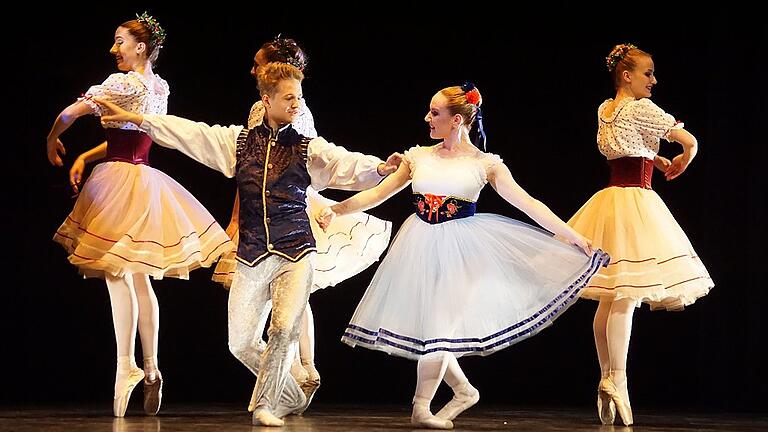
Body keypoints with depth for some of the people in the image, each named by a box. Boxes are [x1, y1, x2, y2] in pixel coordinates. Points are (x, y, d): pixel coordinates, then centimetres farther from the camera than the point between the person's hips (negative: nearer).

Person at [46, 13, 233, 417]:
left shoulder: (124, 83, -12)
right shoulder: (159, 87, 14)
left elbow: (73, 111, -12)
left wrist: (53, 139, 7)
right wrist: (84, 158, 13)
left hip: (119, 181, -9)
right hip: (144, 181, 9)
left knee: (117, 275, -9)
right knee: (139, 279, 11)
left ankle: (126, 366, -12)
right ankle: (151, 370, 12)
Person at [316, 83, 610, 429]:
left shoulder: (484, 164, -3)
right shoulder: (419, 157, 5)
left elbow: (528, 204, -6)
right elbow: (378, 194, 11)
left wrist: (575, 238, -11)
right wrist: (335, 210, 4)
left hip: (459, 249, -3)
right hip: (420, 246, 4)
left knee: (437, 325, -5)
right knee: (423, 323, 4)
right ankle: (464, 391, 24)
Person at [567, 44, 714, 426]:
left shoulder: (605, 109, 13)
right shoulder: (641, 109, -11)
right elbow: (690, 142, -11)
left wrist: (657, 161, 21)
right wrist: (680, 165, 9)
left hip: (612, 200, 9)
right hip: (634, 200, -9)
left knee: (610, 298, 9)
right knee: (626, 298, -11)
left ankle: (607, 380, 12)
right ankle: (616, 381, -14)